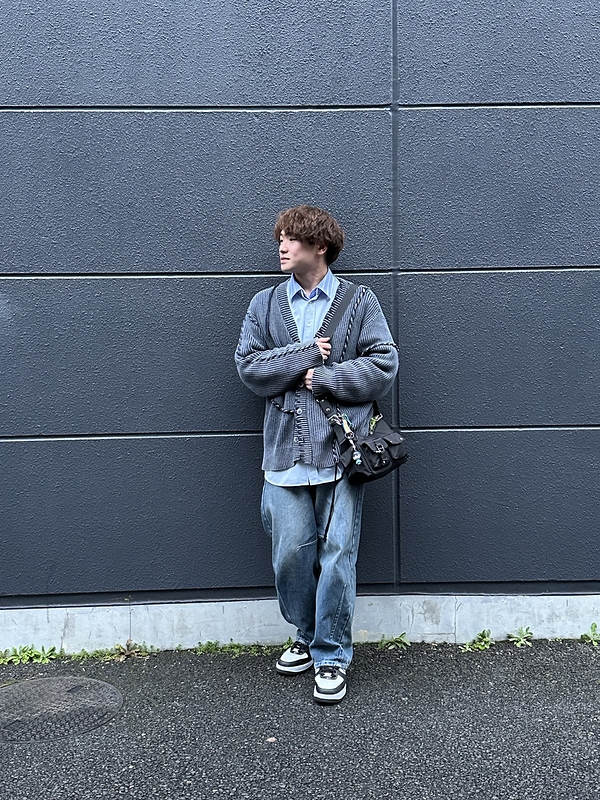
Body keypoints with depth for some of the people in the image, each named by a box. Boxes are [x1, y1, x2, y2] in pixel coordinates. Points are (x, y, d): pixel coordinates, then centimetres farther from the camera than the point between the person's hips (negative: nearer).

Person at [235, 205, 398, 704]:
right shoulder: (265, 304, 12)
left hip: (342, 449, -2)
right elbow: (249, 367, 1)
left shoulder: (360, 302, 6)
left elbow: (384, 365, -3)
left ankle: (332, 655, 15)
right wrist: (306, 354, -8)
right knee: (291, 554, 5)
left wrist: (323, 377, -9)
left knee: (337, 555, 0)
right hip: (285, 451, 2)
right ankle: (308, 637, 29)